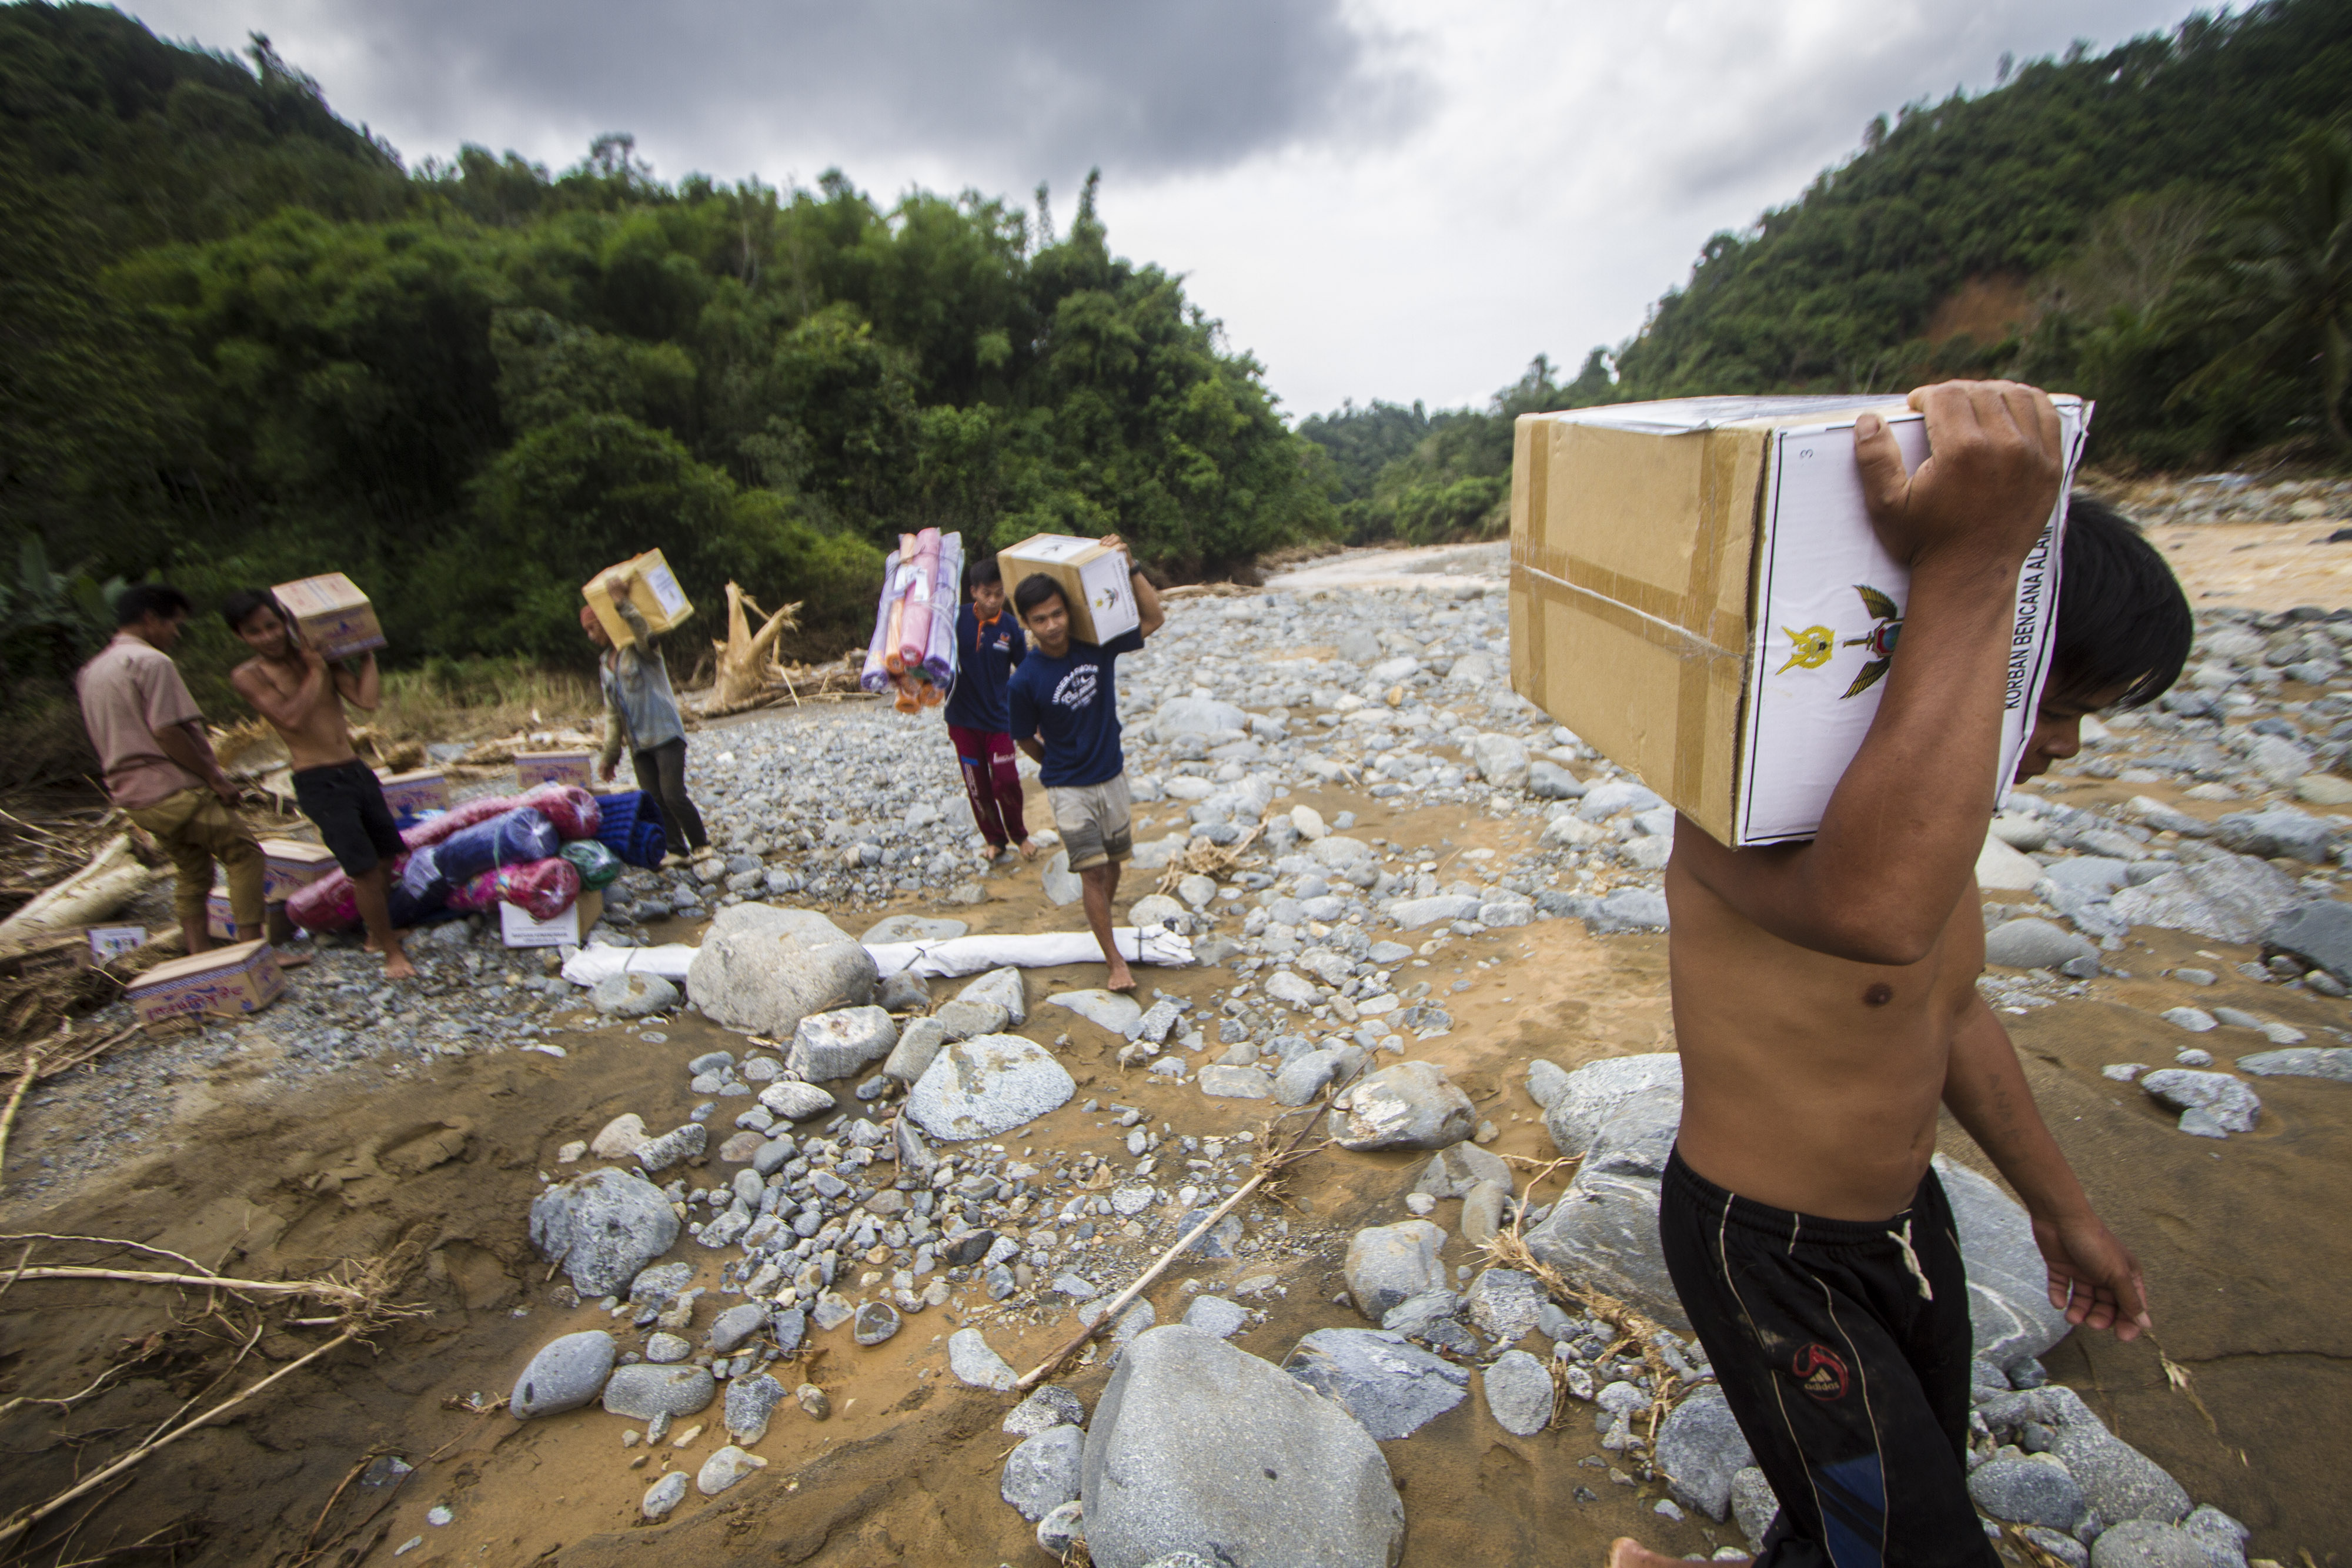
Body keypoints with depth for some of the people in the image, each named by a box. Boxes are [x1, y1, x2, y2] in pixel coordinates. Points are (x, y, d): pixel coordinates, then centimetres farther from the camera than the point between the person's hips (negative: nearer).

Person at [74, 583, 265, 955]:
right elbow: (167, 732, -20)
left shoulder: (91, 671, 17)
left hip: (132, 797, 9)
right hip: (176, 790, -9)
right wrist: (216, 777, -15)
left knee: (191, 870, 16)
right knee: (244, 853, -2)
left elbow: (104, 742, 21)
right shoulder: (152, 662, -13)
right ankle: (251, 945, -7)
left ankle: (200, 952, 15)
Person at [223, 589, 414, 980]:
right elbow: (292, 718, -20)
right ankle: (392, 951, 1)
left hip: (357, 771, 5)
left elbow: (367, 701, -5)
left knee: (386, 856, 12)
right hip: (319, 783, -5)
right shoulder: (248, 676, -5)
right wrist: (316, 672, -13)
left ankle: (376, 934, 32)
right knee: (364, 868, -11)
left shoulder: (321, 657, 6)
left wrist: (367, 654, -3)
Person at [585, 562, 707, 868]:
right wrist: (610, 753, 18)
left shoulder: (639, 648, -1)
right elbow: (612, 713, 20)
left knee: (673, 794, -14)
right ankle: (675, 850, 7)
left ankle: (702, 845, -2)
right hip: (638, 744, 7)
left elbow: (646, 633, -30)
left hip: (665, 734, -7)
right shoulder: (605, 663, 19)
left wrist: (622, 603, -35)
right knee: (654, 801, 1)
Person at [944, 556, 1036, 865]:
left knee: (1006, 782, -2)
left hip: (998, 718, 0)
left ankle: (1019, 835, 25)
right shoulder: (957, 620, -8)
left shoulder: (1010, 628, -6)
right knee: (978, 788, 10)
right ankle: (995, 840, 30)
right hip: (963, 719, 1)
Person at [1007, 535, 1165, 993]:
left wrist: (1129, 566, -15)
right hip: (1068, 789, -4)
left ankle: (1101, 919, 43)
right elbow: (1026, 740, -4)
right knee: (1092, 871, -5)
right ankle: (1115, 961, 6)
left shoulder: (1097, 646, -11)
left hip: (1112, 778, 4)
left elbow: (1154, 618, -5)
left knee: (1113, 862, 16)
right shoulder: (1026, 681, -19)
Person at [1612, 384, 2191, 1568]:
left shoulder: (1929, 805, -1)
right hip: (1770, 1254, -9)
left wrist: (2060, 1208, 21)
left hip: (1904, 1217, 9)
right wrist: (1966, 571, -52)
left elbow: (1948, 1009, 13)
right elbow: (1875, 910, -57)